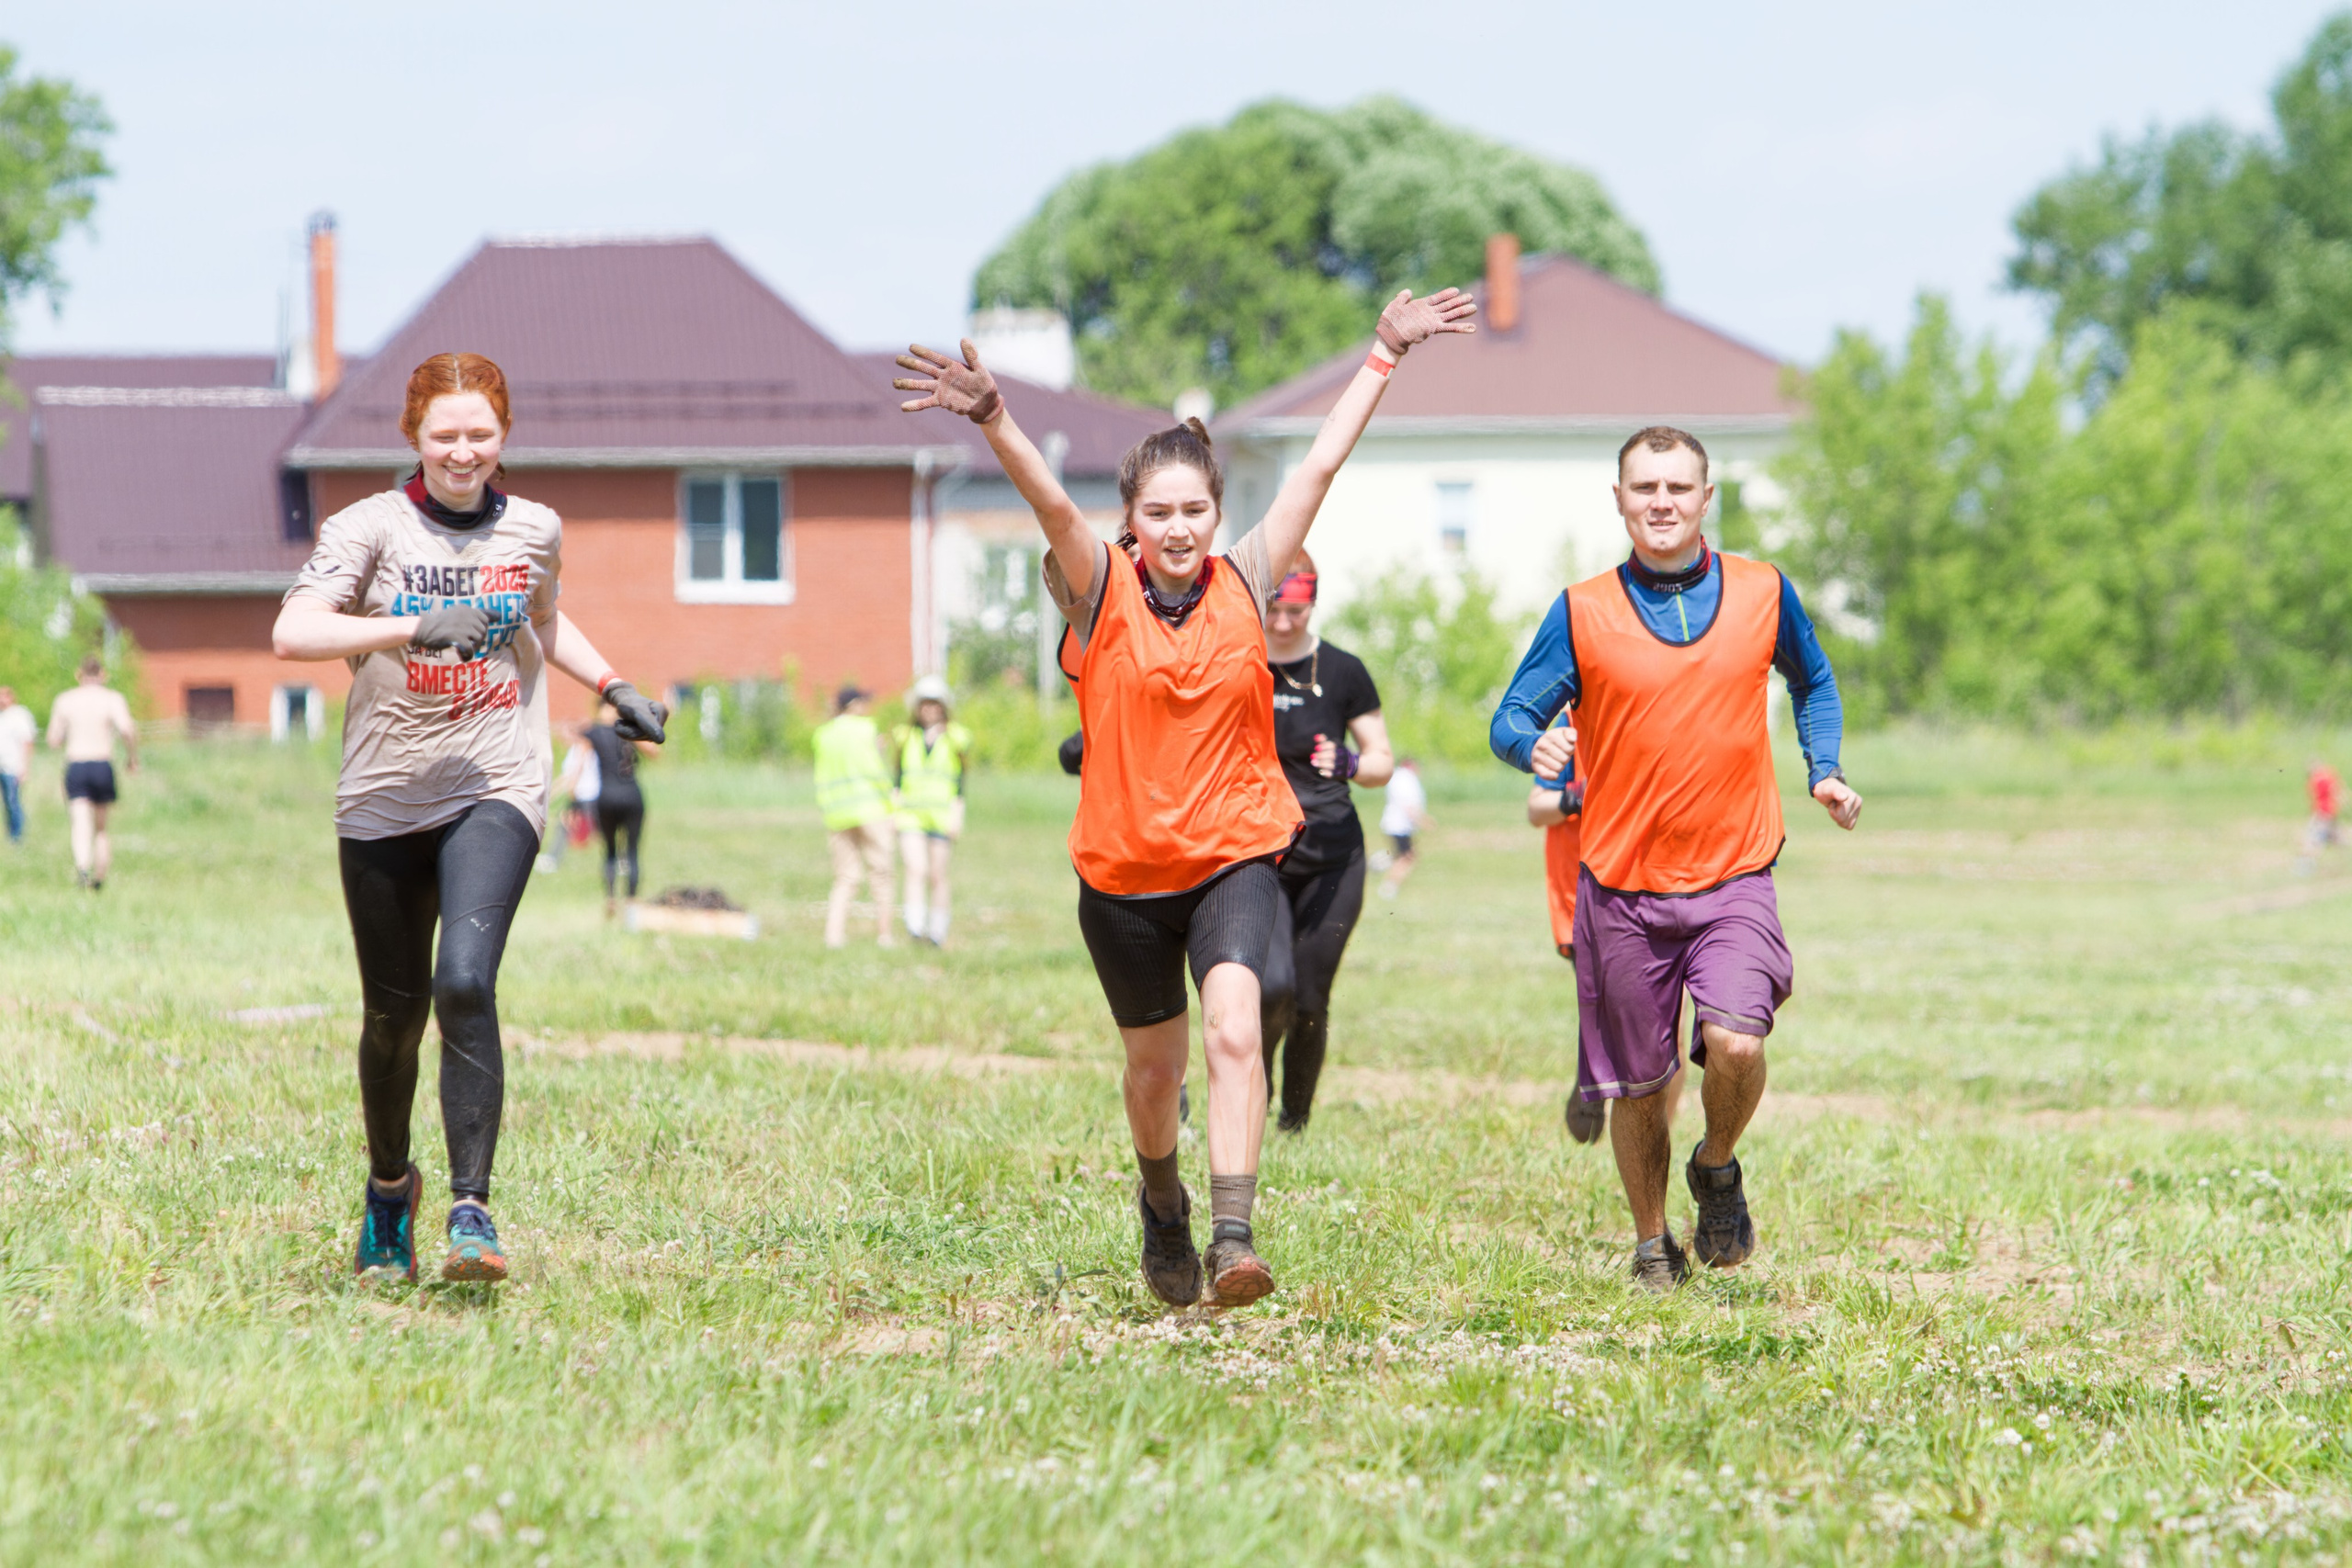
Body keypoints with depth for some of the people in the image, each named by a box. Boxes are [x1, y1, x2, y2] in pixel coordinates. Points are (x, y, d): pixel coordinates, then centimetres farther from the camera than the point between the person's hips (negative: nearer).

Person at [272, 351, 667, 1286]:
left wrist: (613, 688, 22)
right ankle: (389, 1188, 35)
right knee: (393, 1013, 8)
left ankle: (471, 1211, -22)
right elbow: (292, 632, -21)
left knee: (465, 983, -22)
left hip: (496, 789, 0)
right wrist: (413, 627, -31)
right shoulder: (372, 528, -5)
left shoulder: (534, 531, 7)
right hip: (385, 796, 0)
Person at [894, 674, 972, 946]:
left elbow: (960, 783, 7)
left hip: (942, 817, 0)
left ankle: (938, 931, 11)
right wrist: (893, 809, 6)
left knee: (938, 877, 2)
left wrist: (957, 815, 0)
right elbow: (897, 780, 15)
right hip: (911, 816, 0)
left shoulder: (955, 739, 7)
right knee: (916, 870, -17)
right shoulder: (905, 737, 12)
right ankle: (915, 926, -24)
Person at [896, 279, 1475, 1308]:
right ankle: (1162, 1205, 44)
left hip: (1235, 852, 0)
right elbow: (1050, 502, -25)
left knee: (1233, 1030, -23)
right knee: (1155, 1065, 15)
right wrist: (993, 422, -42)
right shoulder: (1099, 595, -6)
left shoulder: (1245, 584, -2)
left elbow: (1320, 466, 1)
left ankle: (1233, 1237, -29)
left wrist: (1384, 357, 3)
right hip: (1123, 869, 0)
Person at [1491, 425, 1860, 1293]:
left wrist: (1825, 771, 9)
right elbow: (1511, 720, -1)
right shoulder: (1582, 613, -2)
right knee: (1637, 1084, 7)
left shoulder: (1763, 594, 3)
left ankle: (1717, 1168, 10)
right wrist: (1535, 747, -24)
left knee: (1736, 1044, -22)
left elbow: (1812, 683, 22)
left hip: (1734, 875, 0)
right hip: (1622, 883, 0)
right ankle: (1653, 1246, 30)